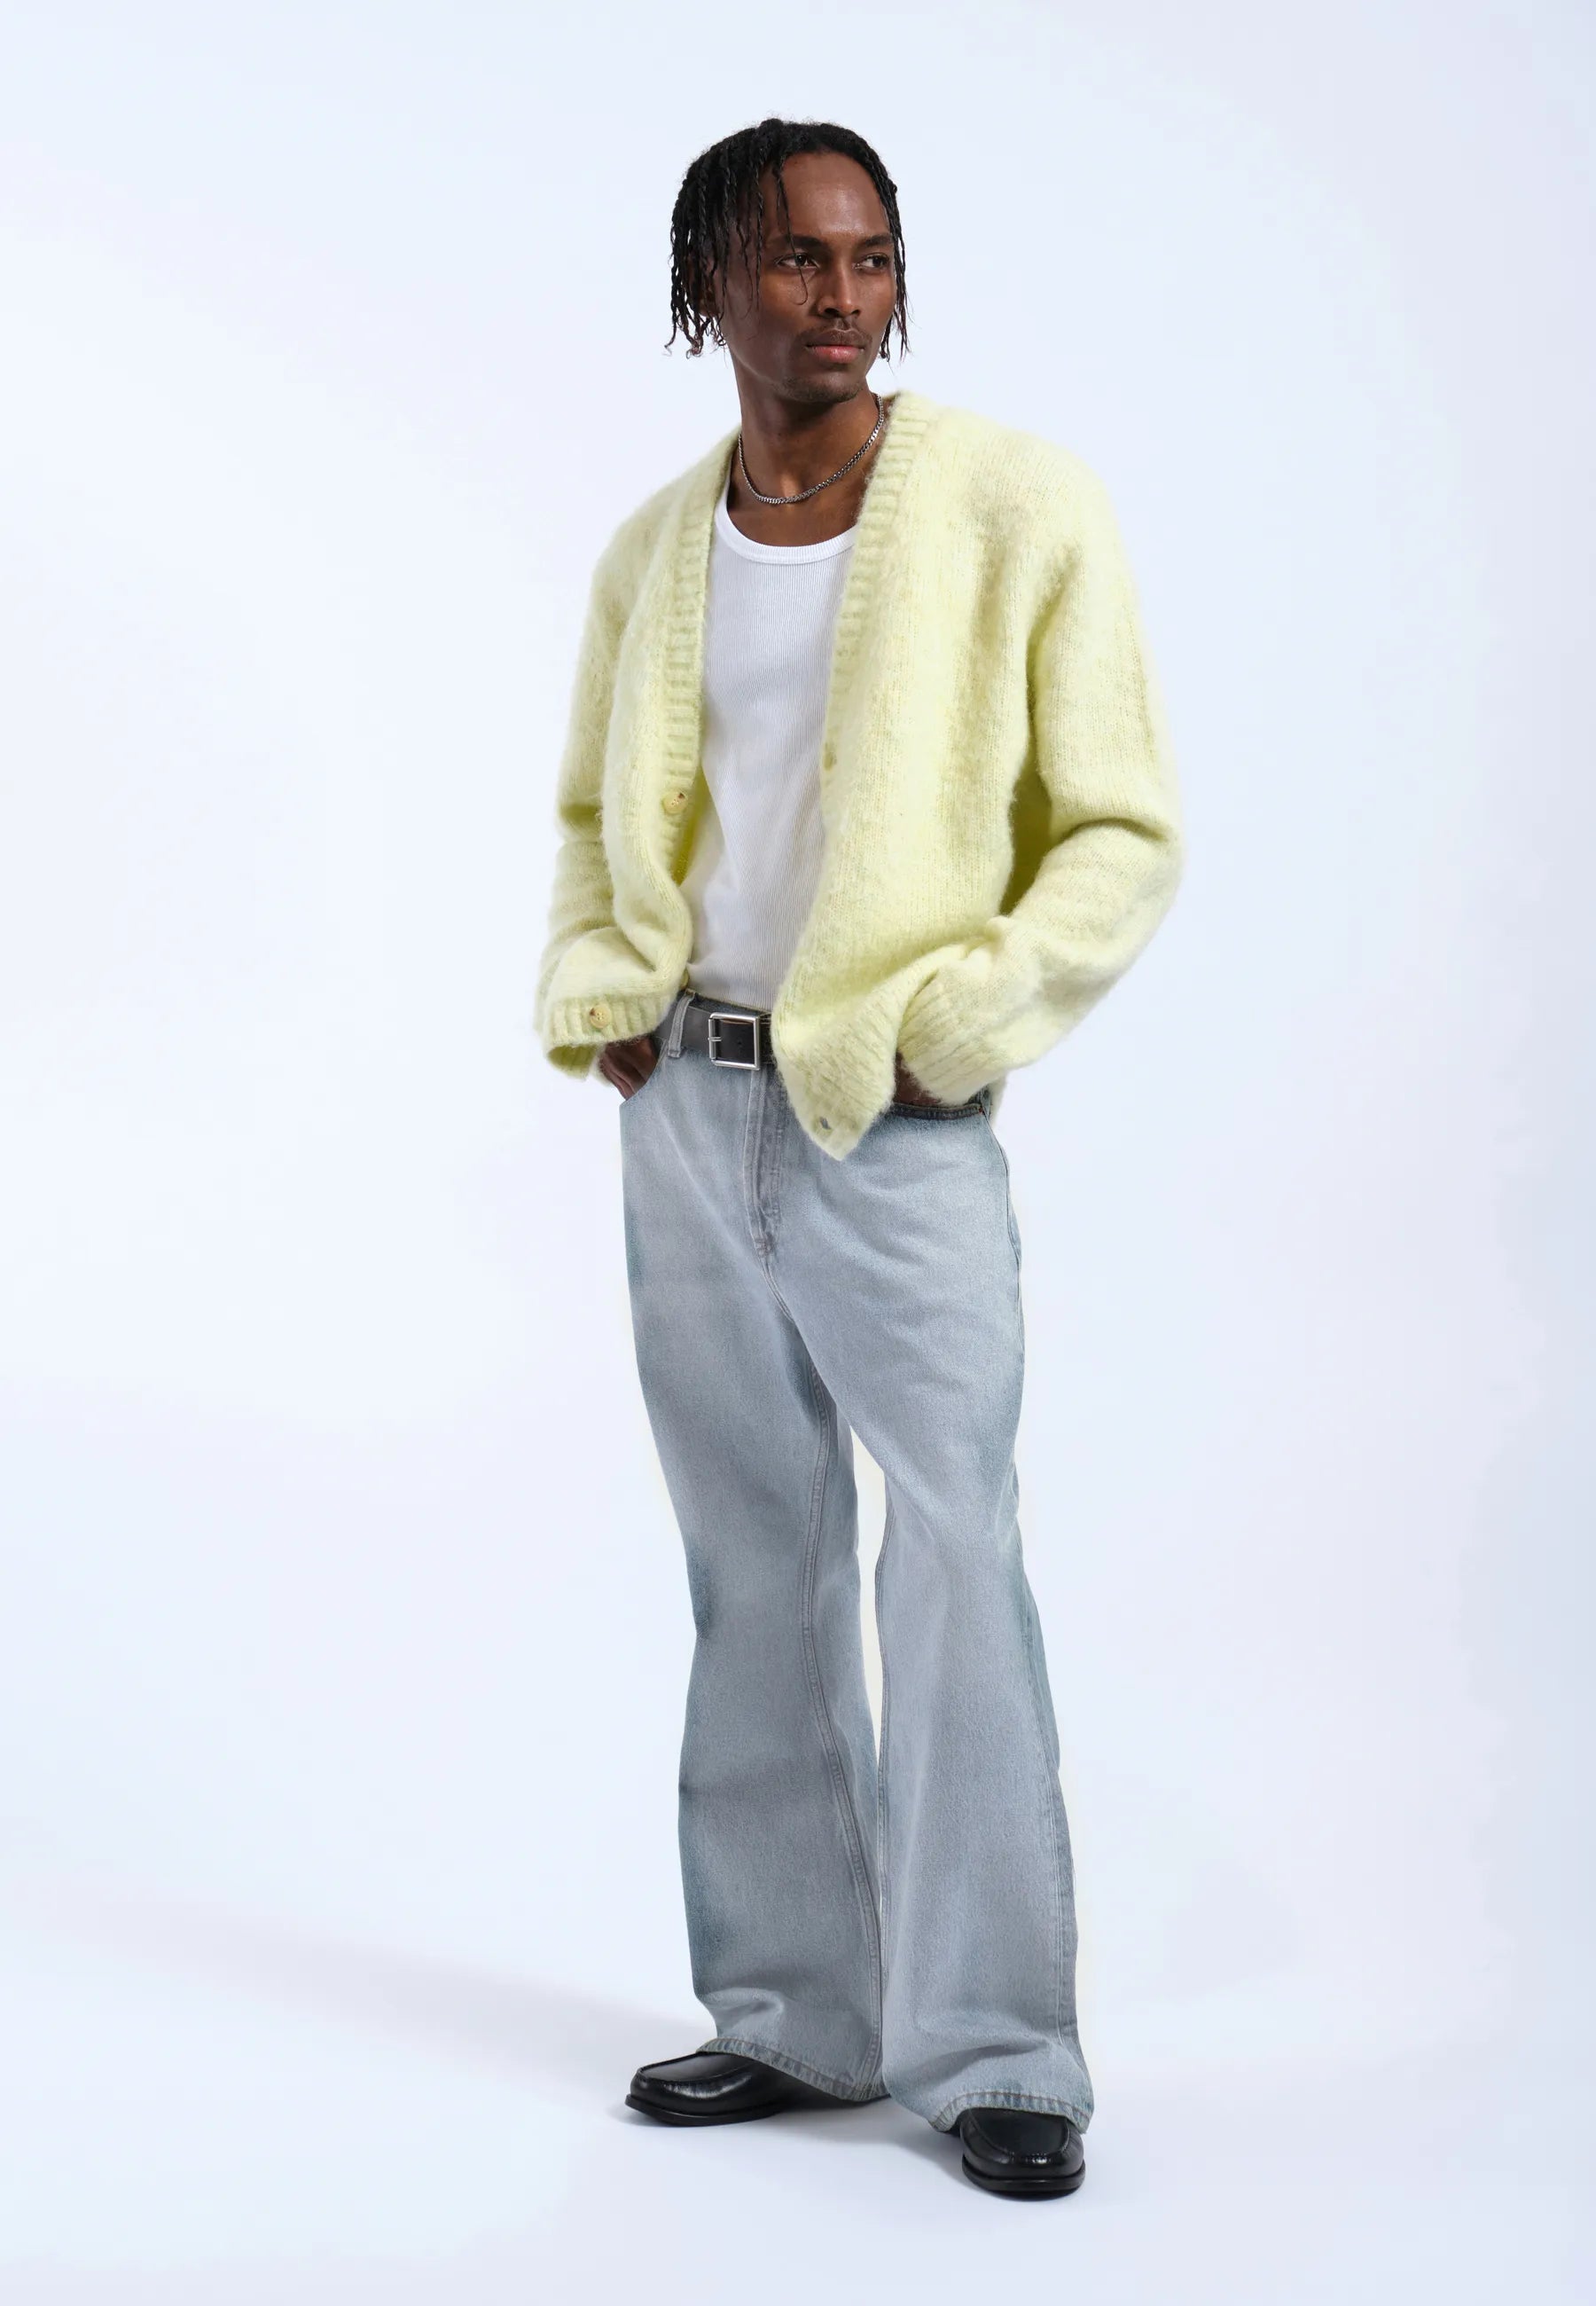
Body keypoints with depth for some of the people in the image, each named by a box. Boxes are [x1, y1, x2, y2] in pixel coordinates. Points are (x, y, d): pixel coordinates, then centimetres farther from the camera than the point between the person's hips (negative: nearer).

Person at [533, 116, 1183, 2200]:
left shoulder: (1022, 511, -5)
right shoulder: (652, 554, 9)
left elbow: (1126, 833, -4)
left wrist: (963, 1020, -14)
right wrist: (591, 994, 5)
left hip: (896, 1122, -5)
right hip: (686, 1106, 5)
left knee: (954, 1553, -8)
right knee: (755, 1565, 11)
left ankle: (995, 2048, 3)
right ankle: (794, 2013, 22)